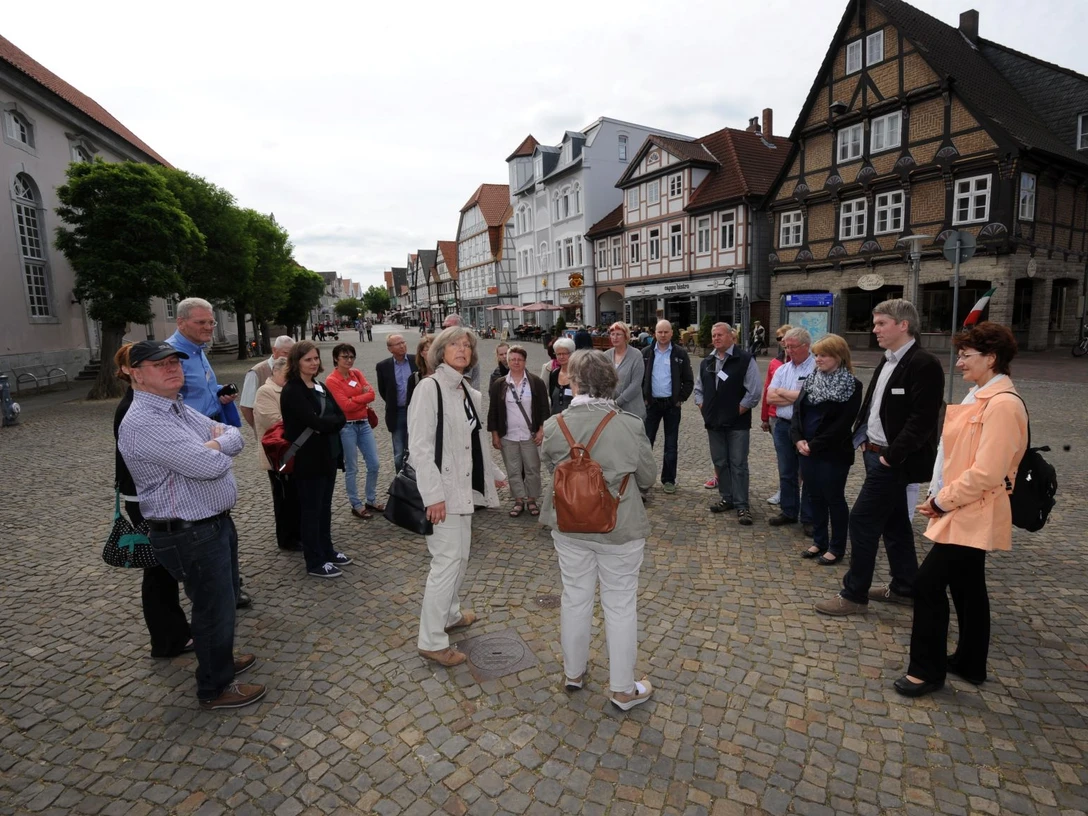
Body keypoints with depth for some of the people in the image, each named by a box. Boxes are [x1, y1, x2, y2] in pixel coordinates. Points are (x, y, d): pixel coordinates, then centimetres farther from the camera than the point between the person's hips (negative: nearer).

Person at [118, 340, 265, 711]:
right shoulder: (143, 423, -24)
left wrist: (215, 442, -14)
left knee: (224, 597, 24)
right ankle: (215, 688, 27)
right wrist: (218, 451, -7)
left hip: (216, 522, 10)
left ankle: (219, 658, 46)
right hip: (190, 536, -9)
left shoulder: (181, 409, 9)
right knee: (214, 607, 6)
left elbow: (235, 437, 8)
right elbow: (210, 465, -30)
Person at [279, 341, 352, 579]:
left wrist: (323, 424, -14)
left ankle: (327, 551, 31)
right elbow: (314, 422, -24)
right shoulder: (292, 391, -13)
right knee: (311, 510, 3)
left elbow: (341, 417, 2)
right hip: (308, 459, -7)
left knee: (325, 507, 18)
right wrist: (331, 421, -9)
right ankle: (315, 563, 14)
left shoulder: (320, 387, 11)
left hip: (328, 455, 8)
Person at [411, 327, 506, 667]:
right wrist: (433, 493, -24)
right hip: (443, 490, -8)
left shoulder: (468, 391, 11)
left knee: (460, 555, 17)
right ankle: (431, 640, 9)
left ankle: (450, 615, 36)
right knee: (447, 560, -4)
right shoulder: (429, 387, -13)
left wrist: (493, 473, 27)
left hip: (464, 486, 8)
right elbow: (421, 445, -19)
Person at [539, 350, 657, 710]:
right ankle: (623, 689, 28)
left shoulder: (554, 426, -14)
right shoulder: (630, 427, -19)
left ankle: (573, 672, 40)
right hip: (620, 529, -2)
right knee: (620, 605, 13)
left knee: (575, 598, 20)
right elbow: (648, 479, -6)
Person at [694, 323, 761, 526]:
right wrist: (703, 409, 7)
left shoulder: (745, 360, -8)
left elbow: (753, 393, -12)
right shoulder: (706, 362, 12)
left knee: (738, 464, -1)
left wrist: (737, 412, -11)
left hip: (737, 423, -6)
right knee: (719, 462, 13)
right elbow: (699, 389, 20)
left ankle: (742, 505, 7)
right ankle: (726, 498, 27)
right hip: (714, 423, 6)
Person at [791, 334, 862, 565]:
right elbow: (798, 409, 6)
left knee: (834, 499, 6)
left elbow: (843, 423, -16)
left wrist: (814, 444, -16)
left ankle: (837, 548, 19)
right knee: (815, 497, 15)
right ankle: (819, 541, 28)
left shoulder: (852, 385, -10)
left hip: (833, 453, -6)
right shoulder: (812, 379, 9)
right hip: (807, 449, 6)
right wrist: (798, 439, -9)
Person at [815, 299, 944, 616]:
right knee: (894, 522, 18)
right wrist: (865, 440, 10)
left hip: (892, 461, -9)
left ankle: (854, 595, 8)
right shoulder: (888, 361, 11)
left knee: (862, 521, -4)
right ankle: (905, 588, 32)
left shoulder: (924, 365, -17)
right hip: (875, 453, 9)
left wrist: (891, 456, -20)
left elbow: (921, 420, -22)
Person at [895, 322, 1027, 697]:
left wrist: (942, 500, -14)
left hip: (971, 516, -10)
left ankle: (927, 669, 7)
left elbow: (987, 473, -24)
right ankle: (970, 664, 33)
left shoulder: (1002, 404, -19)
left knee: (928, 583, -7)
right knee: (966, 588, 18)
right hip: (965, 512, 10)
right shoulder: (979, 397, 12)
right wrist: (941, 498, 5)